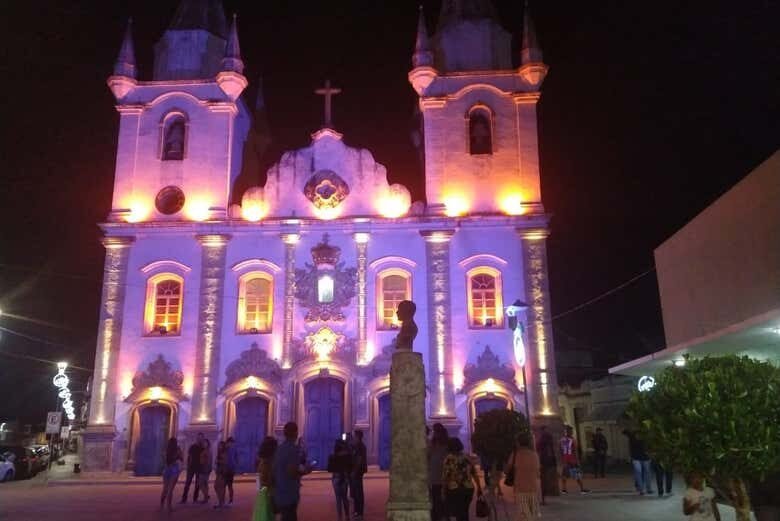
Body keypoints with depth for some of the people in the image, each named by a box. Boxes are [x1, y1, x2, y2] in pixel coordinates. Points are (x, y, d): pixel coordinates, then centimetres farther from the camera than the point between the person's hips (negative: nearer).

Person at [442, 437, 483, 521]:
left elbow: (444, 477, -11)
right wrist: (479, 488, 14)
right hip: (468, 489, 4)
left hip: (454, 490, -4)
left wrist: (444, 491, -2)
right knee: (464, 512, 22)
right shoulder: (467, 458, 5)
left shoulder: (448, 459, -7)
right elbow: (475, 474, 6)